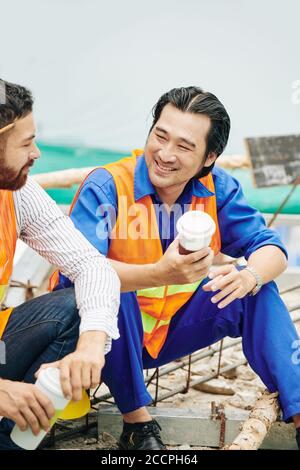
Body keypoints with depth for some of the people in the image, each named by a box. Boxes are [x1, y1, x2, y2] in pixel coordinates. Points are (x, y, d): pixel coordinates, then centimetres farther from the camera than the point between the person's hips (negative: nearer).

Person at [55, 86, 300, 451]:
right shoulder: (105, 187, -21)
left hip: (168, 332, 4)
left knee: (258, 291, -12)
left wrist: (250, 276, -34)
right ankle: (137, 423, -19)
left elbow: (270, 248, -9)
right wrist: (160, 274, -51)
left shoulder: (217, 189, -7)